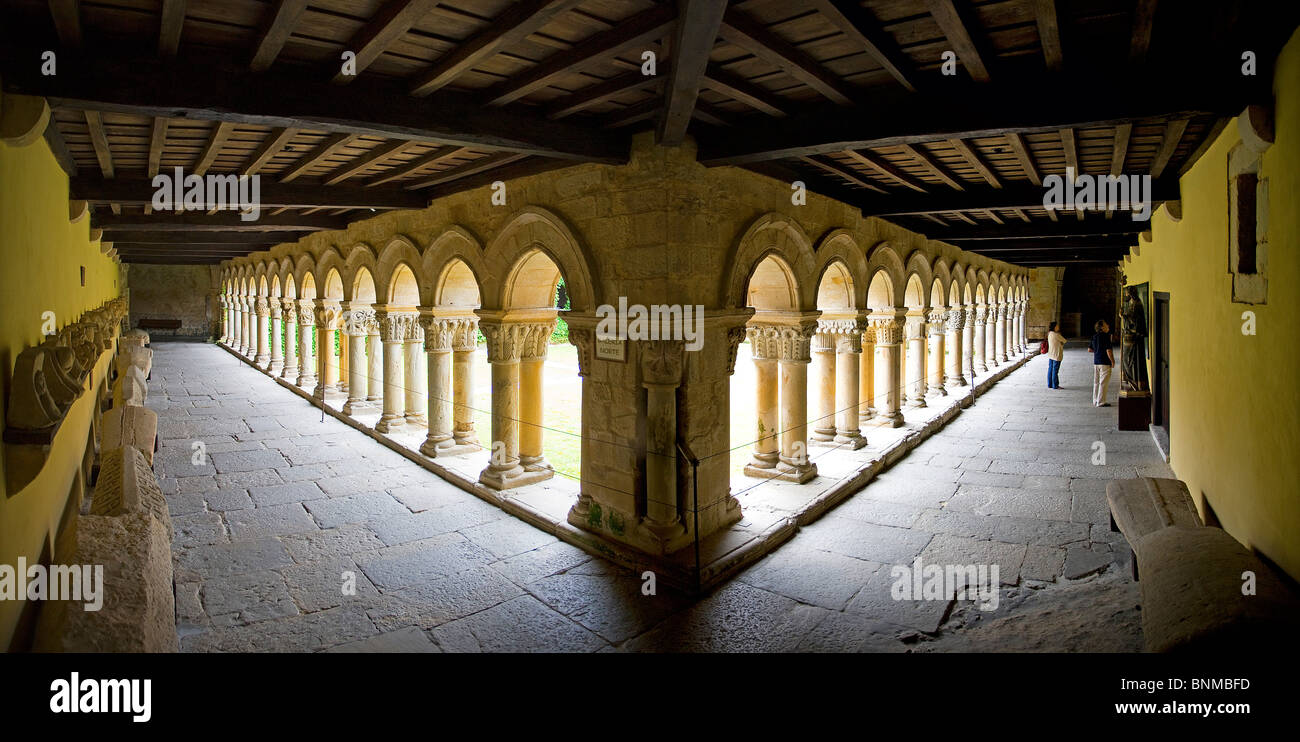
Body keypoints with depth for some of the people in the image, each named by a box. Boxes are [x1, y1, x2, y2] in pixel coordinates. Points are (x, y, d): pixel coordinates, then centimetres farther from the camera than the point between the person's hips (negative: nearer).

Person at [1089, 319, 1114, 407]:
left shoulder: (1094, 337, 9)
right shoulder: (1106, 336, -14)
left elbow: (1090, 349, 14)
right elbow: (1108, 350, -17)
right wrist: (1112, 361, -8)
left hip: (1096, 362, 7)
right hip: (1105, 362, -7)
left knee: (1096, 382, 12)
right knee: (1103, 383, -2)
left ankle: (1095, 401, 17)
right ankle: (1101, 402, -1)